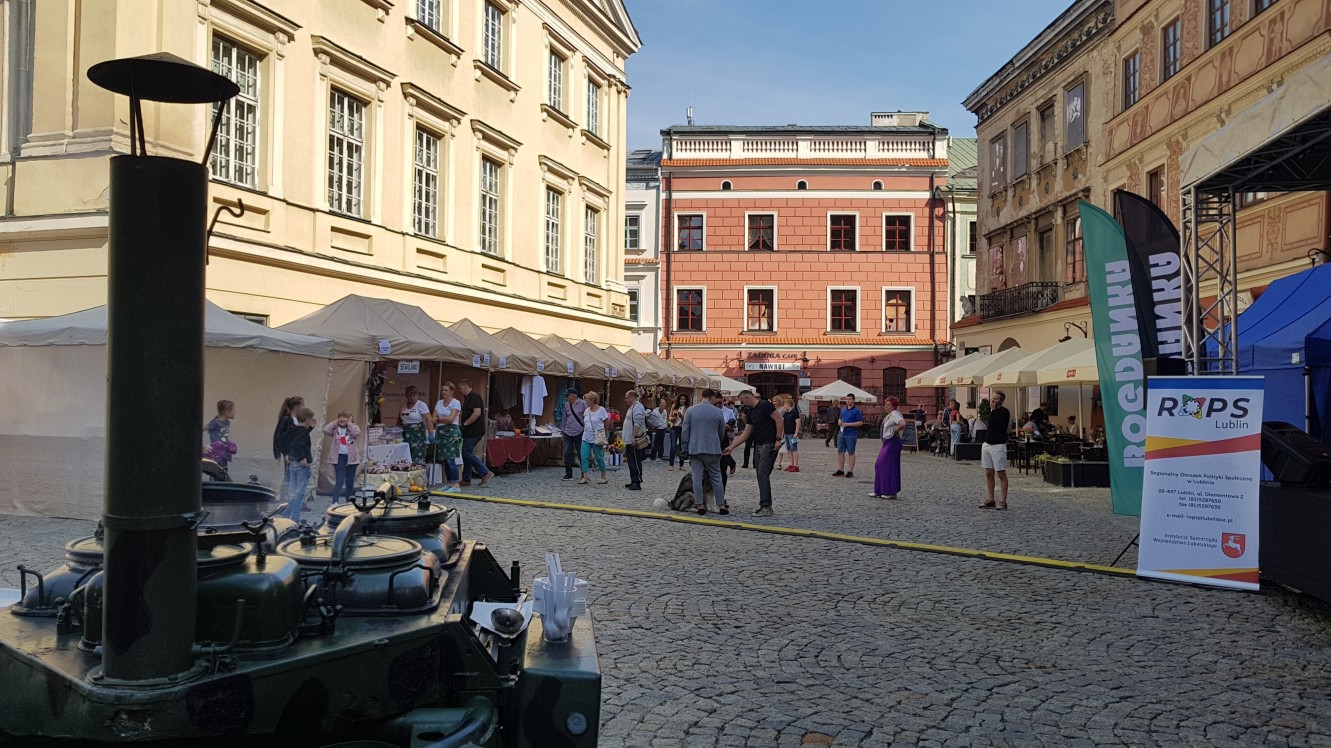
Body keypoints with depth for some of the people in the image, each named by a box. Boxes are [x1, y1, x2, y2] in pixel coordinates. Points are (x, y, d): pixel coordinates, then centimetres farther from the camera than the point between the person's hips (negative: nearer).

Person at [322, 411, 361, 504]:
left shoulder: (353, 428, 2)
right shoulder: (335, 429, 5)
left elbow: (357, 433, -20)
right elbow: (325, 430, -11)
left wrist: (349, 423, -9)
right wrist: (336, 422, -4)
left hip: (351, 458, 1)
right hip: (339, 457, -1)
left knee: (350, 482, 10)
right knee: (339, 481, -11)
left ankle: (348, 502, 21)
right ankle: (334, 502, -14)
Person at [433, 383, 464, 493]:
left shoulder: (456, 403, -3)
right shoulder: (439, 403, 16)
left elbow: (451, 419, -12)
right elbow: (433, 419, 9)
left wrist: (439, 419, 1)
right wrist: (445, 419, -8)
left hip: (451, 432, -7)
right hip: (440, 432, 7)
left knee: (451, 459, -13)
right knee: (444, 460, 6)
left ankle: (456, 485, -14)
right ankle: (449, 484, 13)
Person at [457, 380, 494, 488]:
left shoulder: (474, 396, -13)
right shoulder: (467, 397, 20)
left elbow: (477, 413, -24)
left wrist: (465, 424, -18)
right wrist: (464, 425, 12)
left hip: (473, 432, -11)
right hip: (470, 432, 11)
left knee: (467, 453, -11)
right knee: (466, 454, 11)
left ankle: (486, 473, -11)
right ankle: (466, 480, 16)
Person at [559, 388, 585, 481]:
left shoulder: (582, 404, -4)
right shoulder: (566, 405, 10)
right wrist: (562, 430, 16)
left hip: (579, 432, -4)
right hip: (568, 433, 4)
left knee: (581, 454, 3)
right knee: (567, 453, 0)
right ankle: (568, 474, 10)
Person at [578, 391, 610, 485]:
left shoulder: (601, 410, -9)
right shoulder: (586, 411, 7)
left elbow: (607, 424, -2)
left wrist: (605, 437, 4)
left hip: (596, 439, -5)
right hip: (586, 438, 5)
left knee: (599, 458, 4)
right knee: (584, 457, -5)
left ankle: (603, 478, 16)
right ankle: (584, 478, -3)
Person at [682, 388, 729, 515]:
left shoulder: (690, 411, 0)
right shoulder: (718, 412, -1)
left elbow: (685, 432, 0)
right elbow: (722, 433, 10)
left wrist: (685, 448, 8)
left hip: (694, 449, 0)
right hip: (712, 449, 0)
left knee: (697, 477, 4)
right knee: (716, 477, 7)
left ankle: (700, 505, 3)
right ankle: (721, 505, 7)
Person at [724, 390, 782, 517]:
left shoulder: (765, 405, -11)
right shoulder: (751, 412, 16)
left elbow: (780, 420, -16)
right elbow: (745, 434, 17)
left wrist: (778, 439, -18)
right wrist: (731, 447, 14)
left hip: (769, 445, -9)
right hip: (758, 446, 9)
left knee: (763, 475, -11)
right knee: (761, 476, 10)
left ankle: (766, 507, -10)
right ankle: (765, 505, 16)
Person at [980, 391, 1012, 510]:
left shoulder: (1004, 412, -9)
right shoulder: (992, 412, 15)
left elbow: (995, 424, -19)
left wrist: (994, 409, -14)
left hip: (998, 446, -8)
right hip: (987, 445, 8)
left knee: (1001, 474, -4)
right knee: (989, 474, 10)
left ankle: (1003, 502, -1)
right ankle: (991, 500, 16)